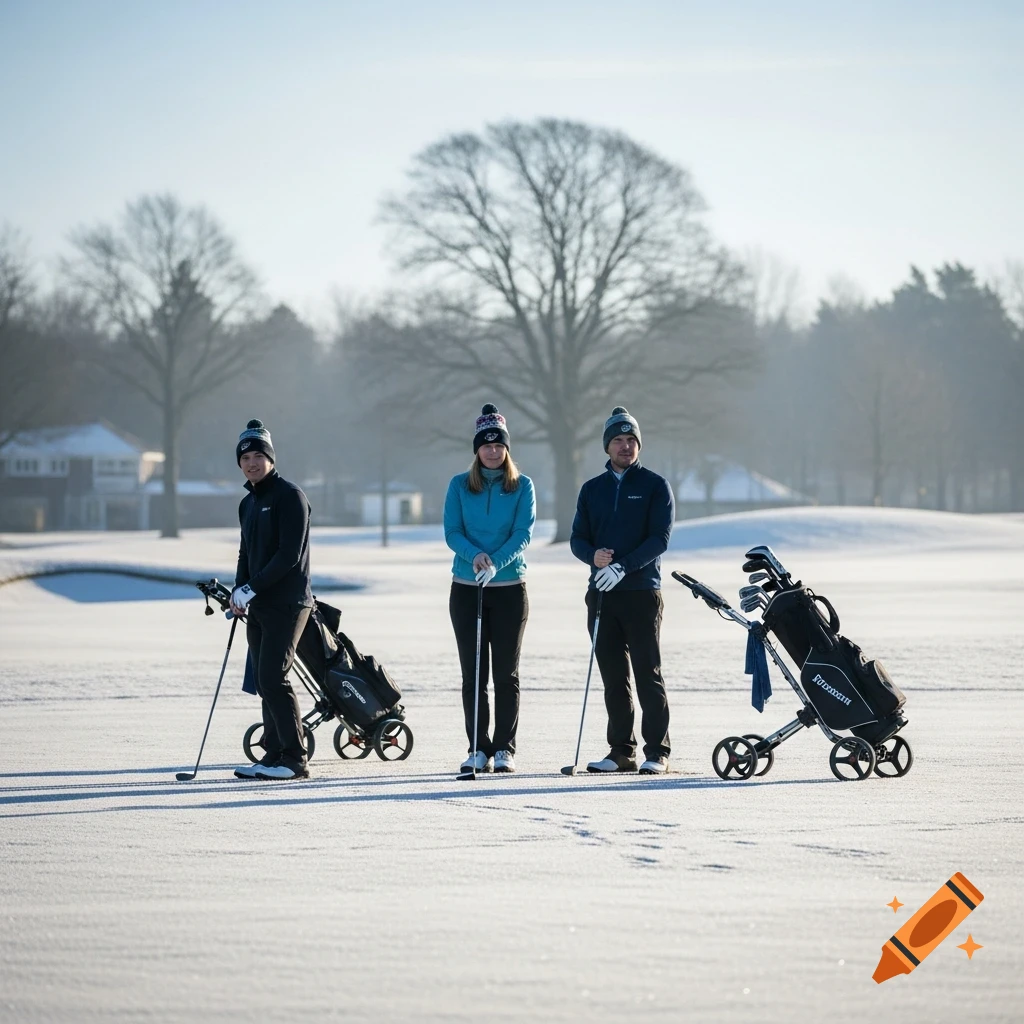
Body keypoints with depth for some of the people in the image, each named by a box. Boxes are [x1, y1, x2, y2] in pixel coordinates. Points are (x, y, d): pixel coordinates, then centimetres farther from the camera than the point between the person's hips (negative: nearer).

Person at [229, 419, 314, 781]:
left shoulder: (289, 496, -10)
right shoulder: (249, 503, 17)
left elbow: (289, 554, -17)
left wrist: (252, 587, -17)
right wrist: (239, 590, 3)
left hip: (286, 602, -8)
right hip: (258, 605, 8)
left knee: (273, 678, -13)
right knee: (264, 682, 8)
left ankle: (294, 759, -9)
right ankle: (274, 755, 13)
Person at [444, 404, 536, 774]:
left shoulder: (522, 486, 2)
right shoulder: (460, 486, 4)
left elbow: (523, 533, -8)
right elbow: (452, 532, -2)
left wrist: (496, 562, -24)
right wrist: (475, 555, -22)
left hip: (510, 587, -1)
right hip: (466, 588, 1)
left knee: (506, 673, 1)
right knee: (473, 673, 2)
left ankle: (505, 749, 6)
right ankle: (478, 750, 6)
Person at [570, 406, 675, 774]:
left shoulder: (655, 486, 1)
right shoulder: (592, 489, 14)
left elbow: (660, 539, -8)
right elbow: (577, 538, 12)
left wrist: (623, 566, -20)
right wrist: (593, 555, -12)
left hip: (642, 592, -4)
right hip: (600, 593, 4)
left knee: (648, 675, -5)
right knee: (613, 677, 6)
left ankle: (657, 752, -2)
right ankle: (621, 751, 11)